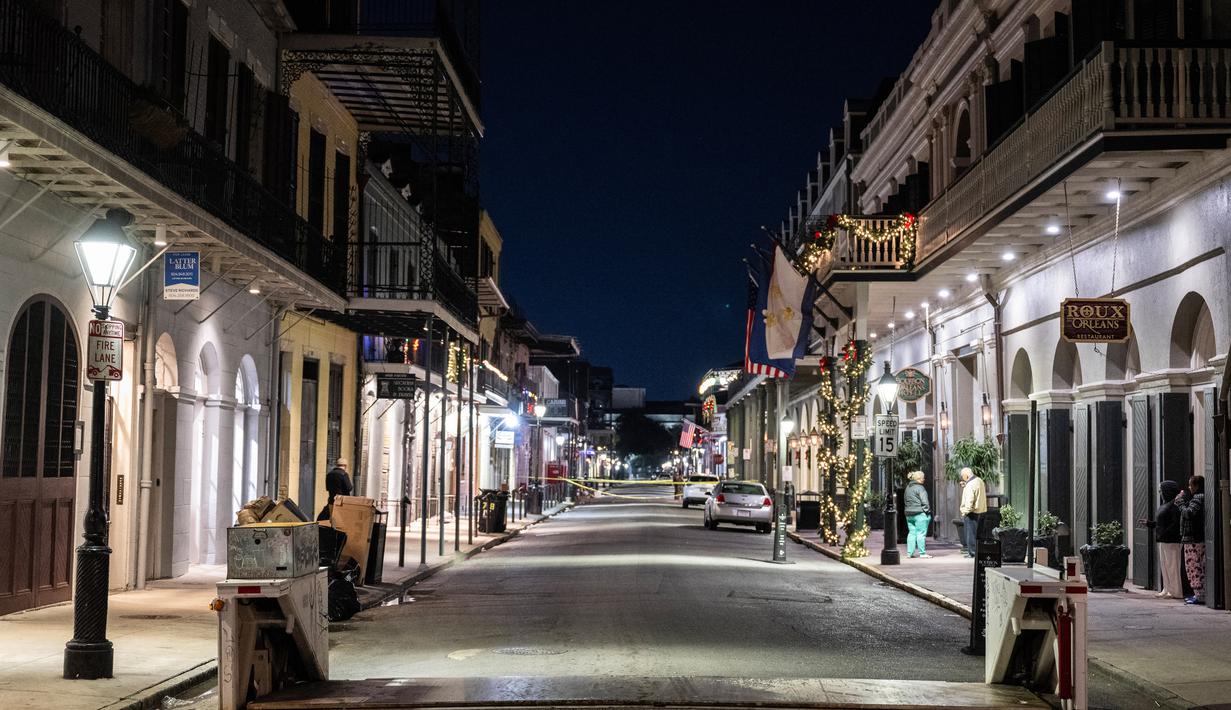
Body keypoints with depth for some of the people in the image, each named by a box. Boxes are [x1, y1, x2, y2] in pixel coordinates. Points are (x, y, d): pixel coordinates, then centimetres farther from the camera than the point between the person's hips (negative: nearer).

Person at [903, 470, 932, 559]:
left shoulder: (908, 488, 14)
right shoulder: (919, 488, -11)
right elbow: (924, 501, -15)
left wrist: (909, 510, 17)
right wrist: (927, 511, -7)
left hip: (909, 514, 8)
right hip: (920, 514, -8)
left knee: (911, 533, 11)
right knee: (921, 533, -4)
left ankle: (910, 552, 11)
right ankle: (922, 553, -3)